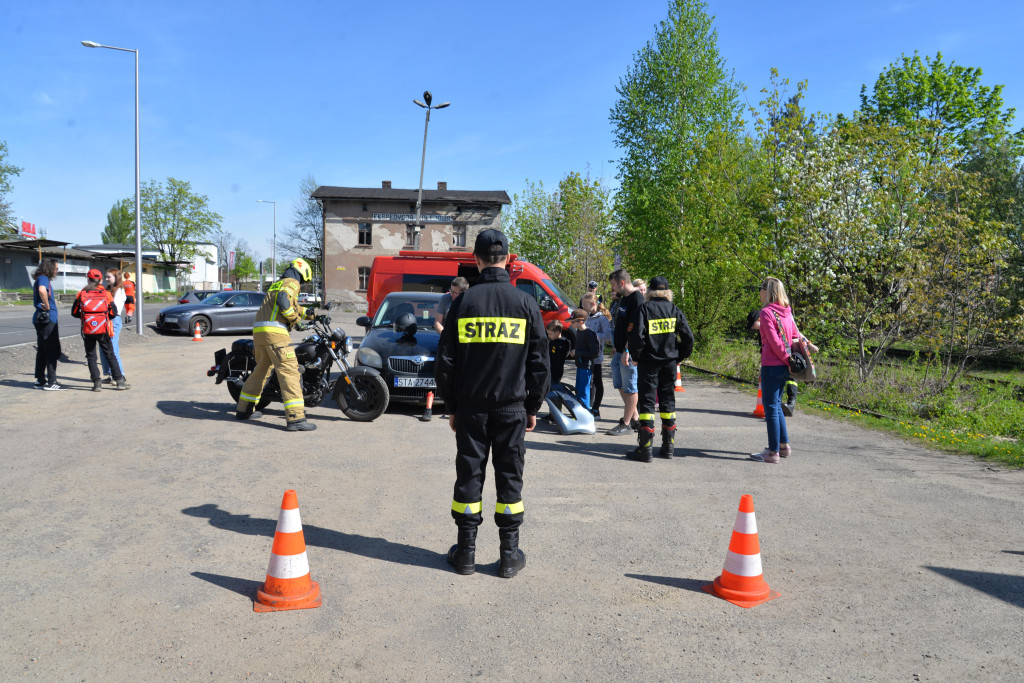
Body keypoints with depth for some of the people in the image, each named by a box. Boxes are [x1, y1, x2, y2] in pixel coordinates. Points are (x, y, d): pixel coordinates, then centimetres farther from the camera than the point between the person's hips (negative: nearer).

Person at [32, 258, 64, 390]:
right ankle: (51, 382, -7)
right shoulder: (43, 278, -12)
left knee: (42, 350, 13)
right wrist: (47, 306, -23)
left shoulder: (41, 279, 19)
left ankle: (40, 380, 18)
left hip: (40, 319, 10)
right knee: (53, 351, -8)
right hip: (47, 318, -10)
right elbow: (42, 290, -34)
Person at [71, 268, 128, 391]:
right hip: (103, 330, 0)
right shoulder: (106, 294, -1)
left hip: (87, 331, 0)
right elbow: (113, 313, 1)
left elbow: (74, 312, 4)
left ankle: (96, 383, 4)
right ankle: (119, 381, 5)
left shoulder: (81, 294, 1)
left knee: (91, 357, 10)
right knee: (110, 355, 8)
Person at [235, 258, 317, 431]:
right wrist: (296, 320, -11)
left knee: (261, 370, 23)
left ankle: (244, 409, 32)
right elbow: (283, 300, -19)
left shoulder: (275, 285, 29)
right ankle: (295, 418, -21)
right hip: (275, 332, -10)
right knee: (289, 371, -13)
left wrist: (306, 312, 30)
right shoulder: (292, 283, 1)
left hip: (258, 332, 10)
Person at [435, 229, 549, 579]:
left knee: (469, 475, 8)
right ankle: (510, 555, 12)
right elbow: (538, 361, 1)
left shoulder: (464, 302, -2)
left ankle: (466, 551, 15)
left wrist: (451, 406, 10)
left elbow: (446, 360, 0)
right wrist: (533, 406, 10)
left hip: (471, 406, 0)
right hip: (512, 407, 0)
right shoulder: (525, 302, -2)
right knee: (509, 477, 7)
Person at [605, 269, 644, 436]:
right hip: (619, 351, 10)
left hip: (629, 353, -10)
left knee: (629, 388, -1)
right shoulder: (623, 298, 15)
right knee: (621, 386, 15)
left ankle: (626, 424, 5)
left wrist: (627, 351, -24)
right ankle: (635, 419, 25)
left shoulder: (637, 299, -16)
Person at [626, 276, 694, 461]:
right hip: (670, 363, 4)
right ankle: (668, 446, 17)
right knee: (668, 401, 13)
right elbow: (688, 336, 1)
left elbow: (637, 335, -14)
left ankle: (645, 448, -4)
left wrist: (636, 356, 0)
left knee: (646, 402, -1)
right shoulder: (675, 310, 3)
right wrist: (680, 356, 12)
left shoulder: (645, 309, -7)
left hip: (648, 363, -4)